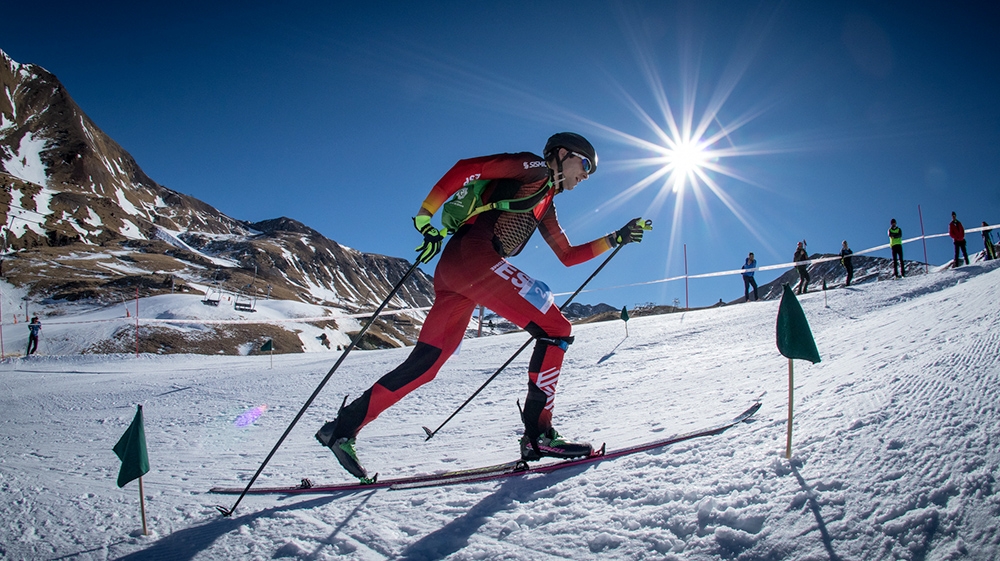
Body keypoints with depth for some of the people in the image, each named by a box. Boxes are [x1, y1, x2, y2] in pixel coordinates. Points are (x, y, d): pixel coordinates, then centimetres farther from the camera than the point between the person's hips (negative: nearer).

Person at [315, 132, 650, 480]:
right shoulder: (534, 169, 5)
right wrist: (425, 217, -12)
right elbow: (468, 168, -5)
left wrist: (617, 238, 28)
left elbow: (568, 256, 34)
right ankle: (538, 432, -11)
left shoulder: (545, 205, 31)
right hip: (474, 256, -9)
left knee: (426, 363, 4)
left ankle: (344, 426, 7)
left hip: (454, 270, 9)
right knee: (555, 329, -8)